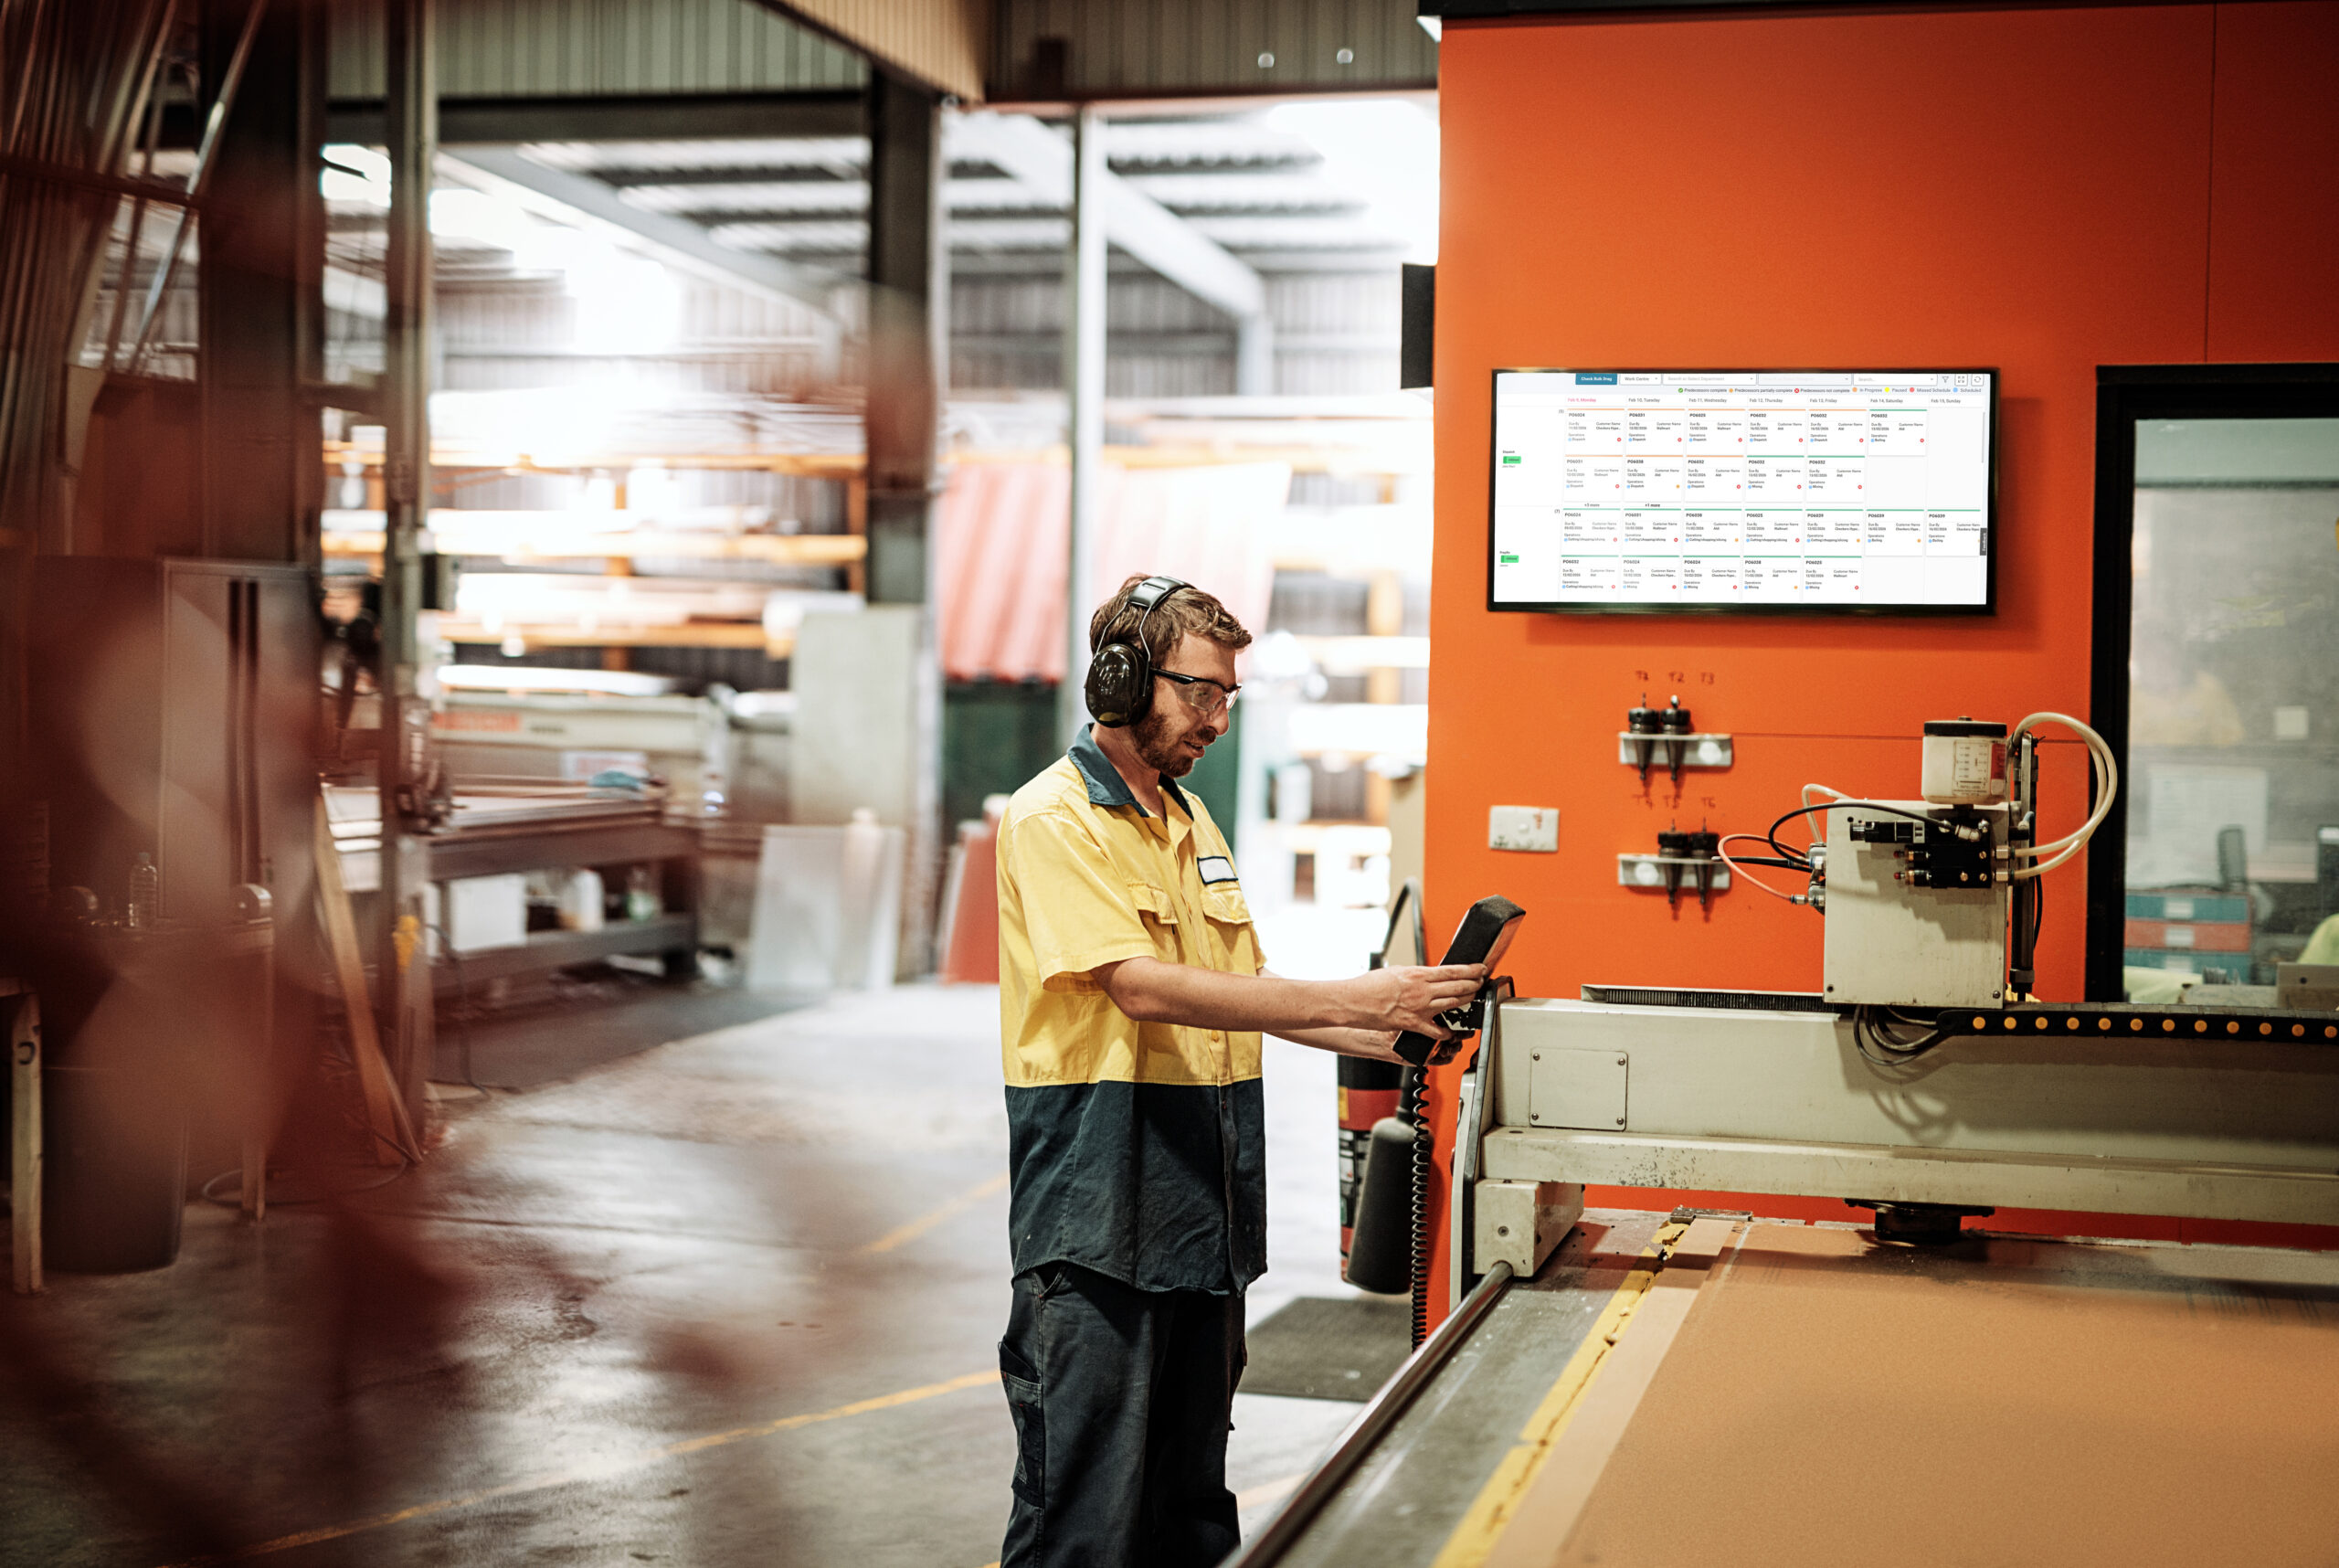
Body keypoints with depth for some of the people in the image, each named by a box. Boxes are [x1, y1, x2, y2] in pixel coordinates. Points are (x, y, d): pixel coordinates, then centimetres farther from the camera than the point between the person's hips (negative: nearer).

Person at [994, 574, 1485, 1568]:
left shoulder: (1191, 821, 16)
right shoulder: (1051, 821, -11)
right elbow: (1143, 988, -22)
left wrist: (1390, 1036, 6)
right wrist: (1353, 1000, -24)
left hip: (1204, 1210, 8)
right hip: (1096, 1211, -8)